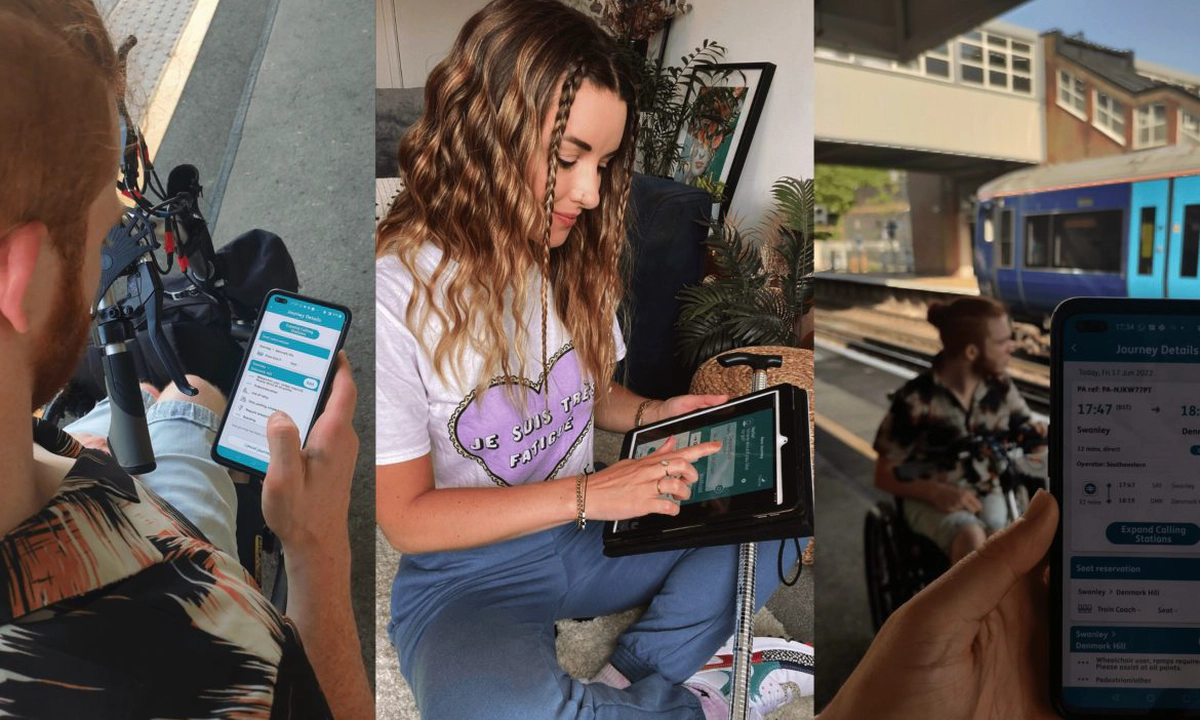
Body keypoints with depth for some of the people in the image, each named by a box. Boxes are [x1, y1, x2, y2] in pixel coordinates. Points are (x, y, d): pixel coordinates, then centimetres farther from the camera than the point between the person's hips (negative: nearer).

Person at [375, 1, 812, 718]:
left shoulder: (576, 261, 0)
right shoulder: (394, 293, -21)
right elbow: (406, 516, -17)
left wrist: (651, 415, -6)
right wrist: (588, 493, -24)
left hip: (590, 537, 6)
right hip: (466, 577, -5)